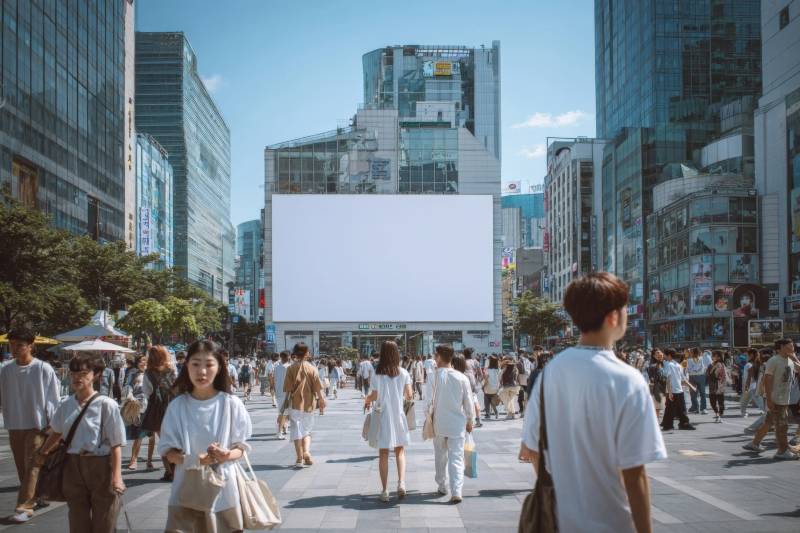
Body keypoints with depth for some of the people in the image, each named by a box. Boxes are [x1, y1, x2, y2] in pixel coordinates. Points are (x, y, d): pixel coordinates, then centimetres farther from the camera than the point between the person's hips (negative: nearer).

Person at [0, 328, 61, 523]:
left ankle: (24, 507, -5)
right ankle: (32, 498, 26)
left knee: (31, 467, -6)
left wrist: (52, 425, -6)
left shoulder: (44, 369, -11)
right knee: (21, 466, 12)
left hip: (37, 425, -4)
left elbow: (53, 399, -6)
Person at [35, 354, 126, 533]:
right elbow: (57, 431, 23)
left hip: (101, 466, -5)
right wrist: (43, 452, 34)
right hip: (73, 466, 5)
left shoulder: (106, 404, -13)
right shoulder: (66, 404, 2)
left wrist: (117, 477, -20)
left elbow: (116, 445, -14)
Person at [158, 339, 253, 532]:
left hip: (222, 490, 0)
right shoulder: (177, 406, -2)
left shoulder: (231, 404, -5)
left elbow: (241, 447, 2)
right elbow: (168, 451, 0)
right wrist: (195, 460, -19)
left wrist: (226, 456, -21)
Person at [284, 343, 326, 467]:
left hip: (295, 404, -1)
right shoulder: (311, 368, -3)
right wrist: (322, 402, 5)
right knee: (307, 430, 16)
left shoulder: (291, 369, -4)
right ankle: (306, 451, -5)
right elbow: (318, 388, -4)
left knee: (296, 431, 5)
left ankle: (299, 458, 4)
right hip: (309, 404, 1)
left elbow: (287, 389, -3)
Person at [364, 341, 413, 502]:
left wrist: (367, 400, 14)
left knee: (383, 454, 7)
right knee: (400, 451, 14)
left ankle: (384, 490, 5)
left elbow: (374, 396, -7)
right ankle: (401, 483, -6)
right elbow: (409, 396, -2)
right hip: (399, 416, 1)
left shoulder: (377, 374, -7)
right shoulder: (403, 373, -3)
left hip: (383, 416, -1)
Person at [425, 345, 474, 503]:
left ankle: (442, 486, 30)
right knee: (456, 458, -1)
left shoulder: (433, 376, -9)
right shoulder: (461, 378, -5)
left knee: (440, 456, 18)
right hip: (458, 424, 0)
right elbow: (468, 402, 0)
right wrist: (470, 421, 13)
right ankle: (456, 492, -13)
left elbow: (429, 400, -10)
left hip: (439, 424, 0)